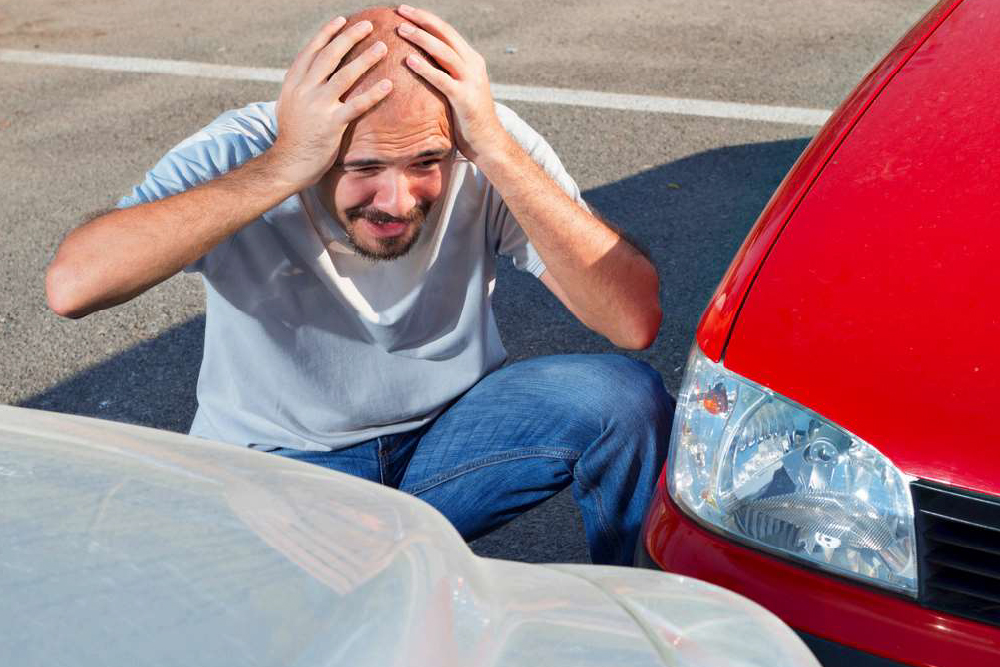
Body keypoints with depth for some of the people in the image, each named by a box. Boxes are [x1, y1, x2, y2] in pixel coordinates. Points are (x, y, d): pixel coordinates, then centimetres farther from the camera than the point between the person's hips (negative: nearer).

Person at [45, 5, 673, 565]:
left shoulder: (491, 146, -19)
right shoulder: (238, 154, -21)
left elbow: (636, 320, -29)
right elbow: (71, 286, -37)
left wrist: (496, 148, -36)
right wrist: (285, 165, -40)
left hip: (449, 433, 1)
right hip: (278, 464, 0)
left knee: (628, 396, -21)